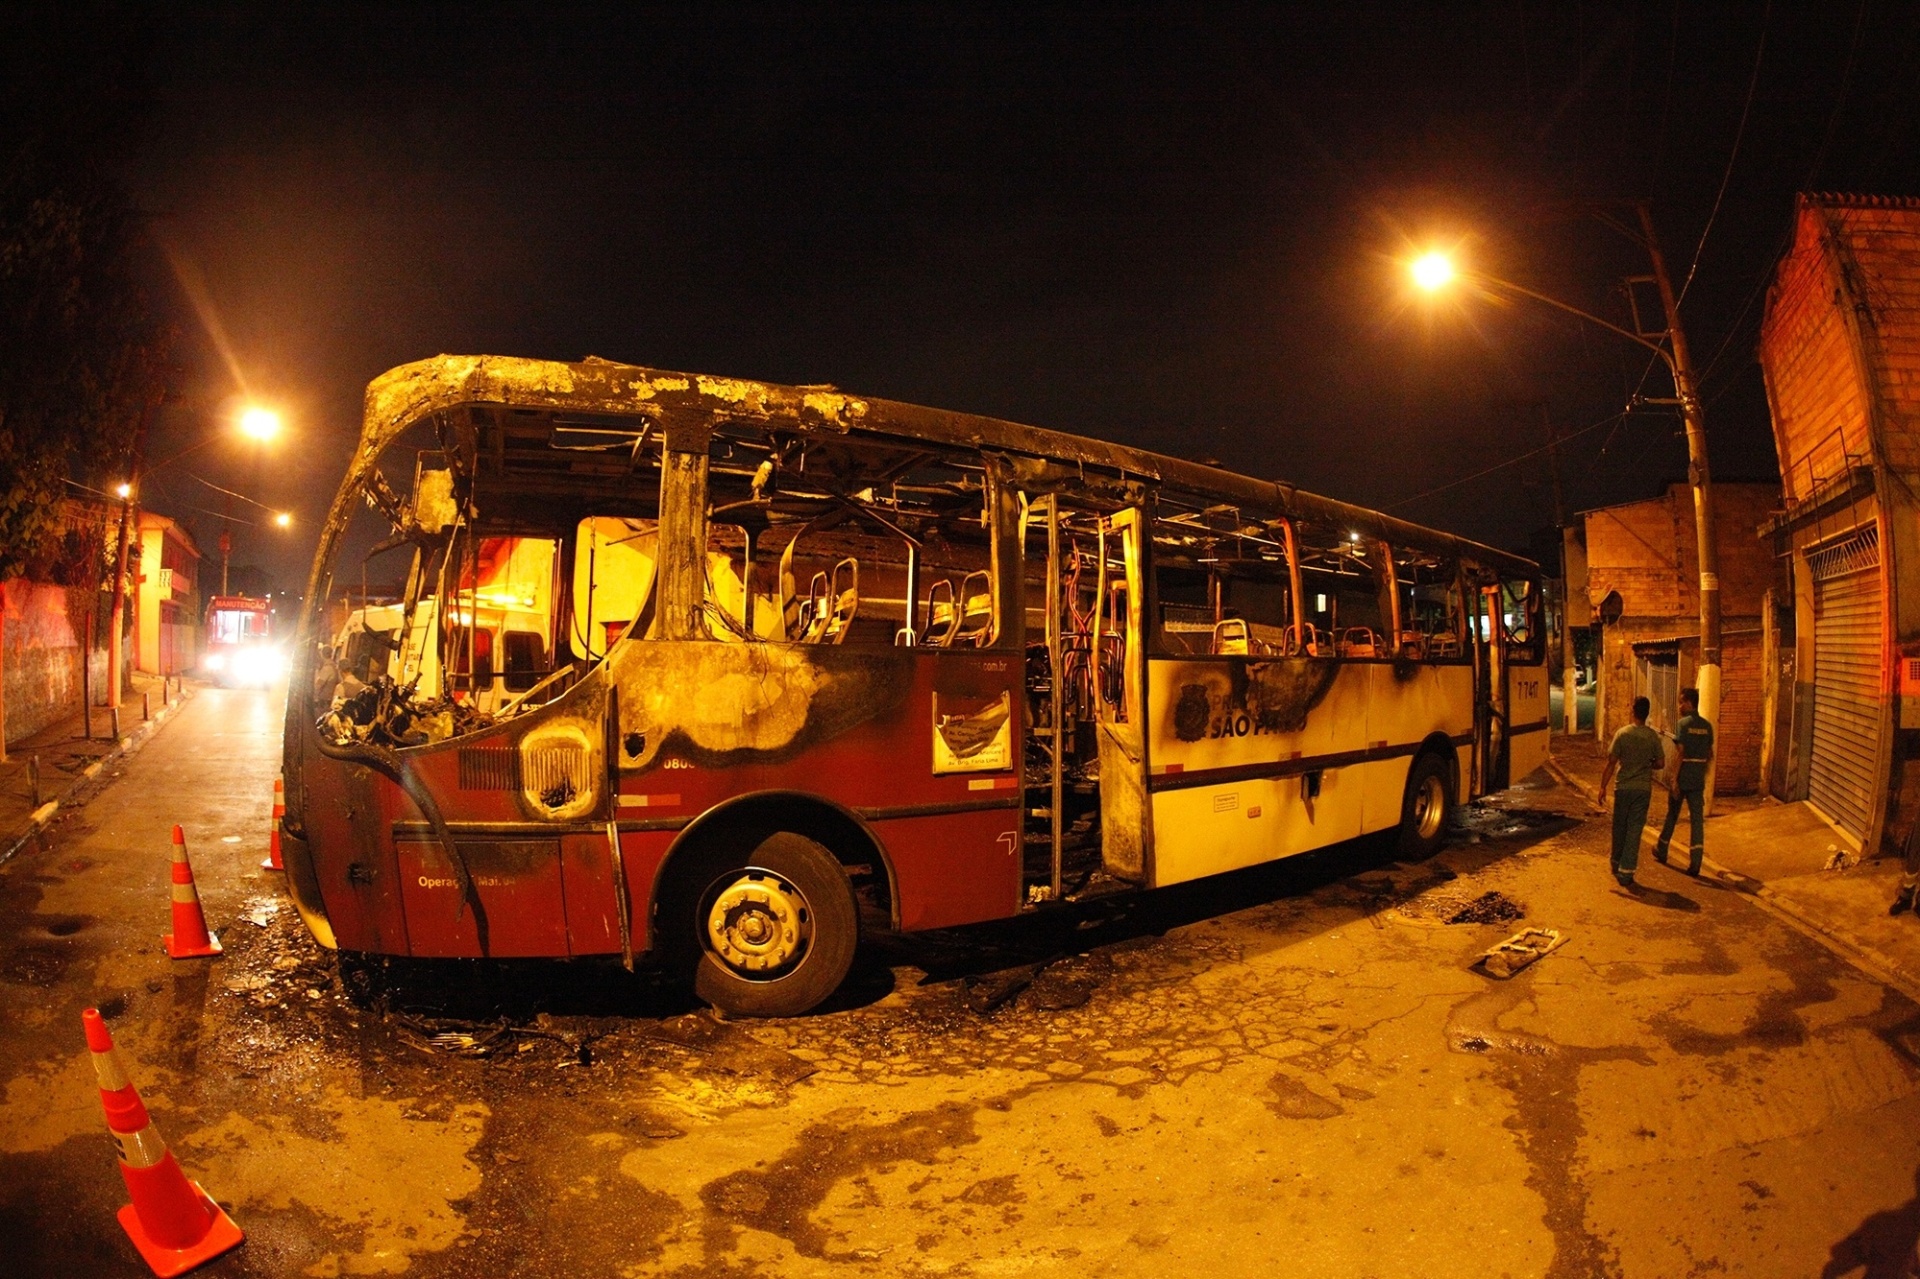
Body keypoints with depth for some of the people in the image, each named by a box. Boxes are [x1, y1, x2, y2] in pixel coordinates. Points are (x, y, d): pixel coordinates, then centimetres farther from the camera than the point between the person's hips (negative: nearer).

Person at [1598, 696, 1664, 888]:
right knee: (1634, 830, 3)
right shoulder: (1653, 736, -4)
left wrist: (1603, 786, -1)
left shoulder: (1622, 734, -9)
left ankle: (1616, 865, 29)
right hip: (1643, 788, 1)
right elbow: (1660, 763, -1)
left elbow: (1611, 763, -9)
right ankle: (1626, 872, 0)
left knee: (1619, 827, 15)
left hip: (1623, 787, -1)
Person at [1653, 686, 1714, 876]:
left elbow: (1680, 752, -17)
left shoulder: (1683, 723, -12)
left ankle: (1661, 852, 30)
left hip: (1682, 778, -4)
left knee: (1672, 816, 12)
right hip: (1698, 780, 4)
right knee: (1697, 819, 1)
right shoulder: (1707, 726, 6)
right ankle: (1695, 865, -6)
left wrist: (1673, 778, -16)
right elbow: (1709, 755, 11)